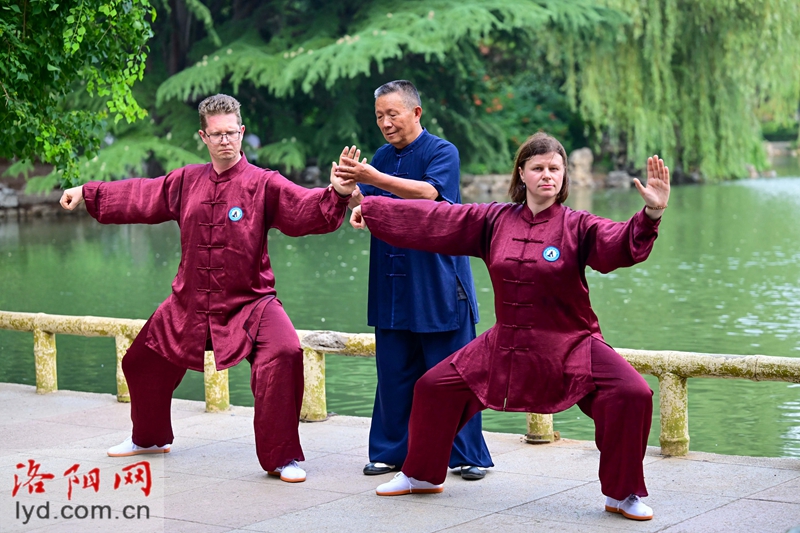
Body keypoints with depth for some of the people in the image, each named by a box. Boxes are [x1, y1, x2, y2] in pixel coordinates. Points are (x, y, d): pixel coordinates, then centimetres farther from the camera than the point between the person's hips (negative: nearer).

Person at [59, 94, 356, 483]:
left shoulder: (264, 184, -11)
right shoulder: (187, 182, 3)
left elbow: (307, 209, -24)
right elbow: (139, 197, 15)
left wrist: (337, 194, -44)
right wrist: (87, 193, 20)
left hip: (249, 303, -5)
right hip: (190, 303, 5)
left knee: (283, 355, -31)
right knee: (143, 362, 19)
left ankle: (282, 458, -18)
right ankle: (150, 438, 48)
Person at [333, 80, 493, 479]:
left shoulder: (442, 152, -6)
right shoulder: (383, 158, 12)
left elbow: (429, 192, -24)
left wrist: (373, 178, -31)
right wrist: (349, 185, -16)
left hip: (438, 285, -5)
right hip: (391, 286, 5)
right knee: (393, 372, 8)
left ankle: (467, 454, 8)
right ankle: (392, 451, 18)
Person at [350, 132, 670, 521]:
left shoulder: (577, 227, -10)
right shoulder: (494, 220, 0)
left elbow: (621, 243, -26)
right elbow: (434, 220, 4)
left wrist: (651, 214, -46)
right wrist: (370, 209, 8)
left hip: (570, 347, -3)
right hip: (507, 344, 4)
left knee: (631, 395, -23)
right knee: (435, 387, 8)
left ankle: (622, 494, -3)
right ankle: (422, 476, 32)